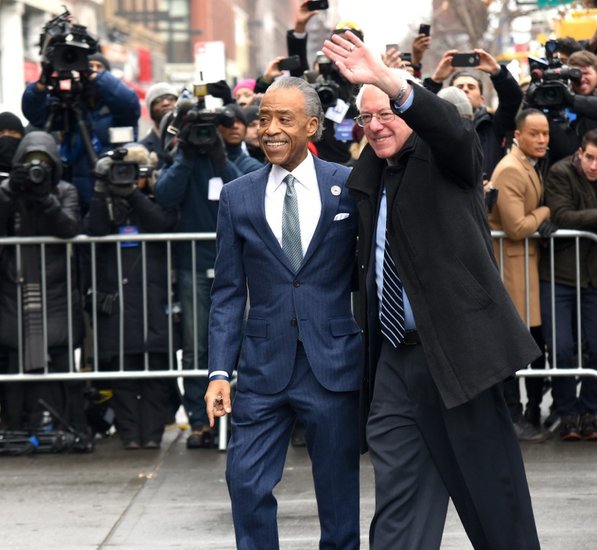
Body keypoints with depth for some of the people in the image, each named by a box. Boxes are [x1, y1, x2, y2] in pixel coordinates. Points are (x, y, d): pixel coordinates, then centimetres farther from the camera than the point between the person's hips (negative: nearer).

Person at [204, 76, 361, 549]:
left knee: (338, 488, 7)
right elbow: (228, 293, 5)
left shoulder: (349, 187, -1)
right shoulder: (238, 197, 5)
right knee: (247, 482, 0)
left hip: (334, 363, -1)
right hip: (264, 366, 2)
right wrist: (220, 371, -2)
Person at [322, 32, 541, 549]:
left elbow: (451, 127, -27)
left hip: (453, 345, -6)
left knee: (488, 483, 2)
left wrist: (387, 81, -42)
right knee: (399, 499, 4)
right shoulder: (366, 177, 14)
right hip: (395, 353, 6)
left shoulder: (444, 156, -3)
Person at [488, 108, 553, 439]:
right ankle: (514, 419, -2)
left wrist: (542, 220, 5)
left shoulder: (530, 167, 16)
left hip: (531, 260, 10)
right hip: (512, 264, -10)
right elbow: (516, 227, -22)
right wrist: (544, 213, -6)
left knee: (535, 339, 10)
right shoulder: (510, 170, -16)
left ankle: (533, 413, 17)